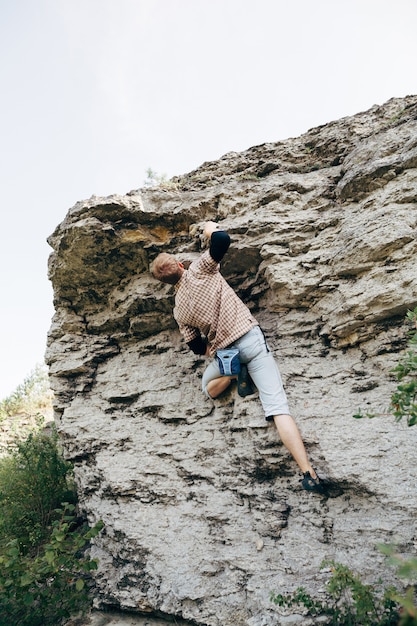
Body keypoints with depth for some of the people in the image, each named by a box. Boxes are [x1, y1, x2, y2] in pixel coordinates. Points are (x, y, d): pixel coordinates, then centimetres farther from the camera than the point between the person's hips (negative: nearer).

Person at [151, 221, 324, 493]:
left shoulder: (179, 310, 9)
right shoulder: (199, 270, -1)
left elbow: (198, 348, 14)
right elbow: (223, 239, -10)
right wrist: (212, 228, 12)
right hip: (251, 338, -1)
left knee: (209, 389, 34)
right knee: (277, 407, -5)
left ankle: (235, 374, 0)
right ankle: (309, 474, -14)